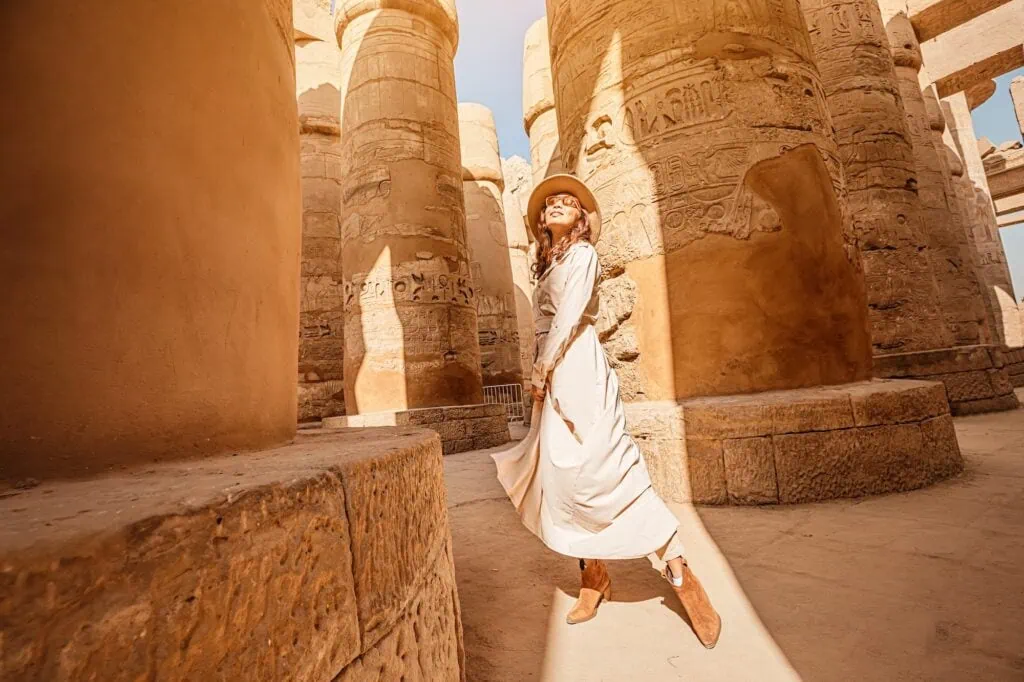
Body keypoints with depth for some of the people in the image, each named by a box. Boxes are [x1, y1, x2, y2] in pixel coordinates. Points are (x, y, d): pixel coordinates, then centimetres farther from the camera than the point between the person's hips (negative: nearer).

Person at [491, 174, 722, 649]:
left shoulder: (582, 254, 1)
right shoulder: (549, 266, 23)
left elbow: (569, 315, -10)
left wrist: (543, 368, -9)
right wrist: (539, 374, 9)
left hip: (576, 368, -8)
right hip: (553, 376, 8)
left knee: (605, 470, -14)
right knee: (563, 477, 6)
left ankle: (678, 570, -2)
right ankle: (594, 579, 18)